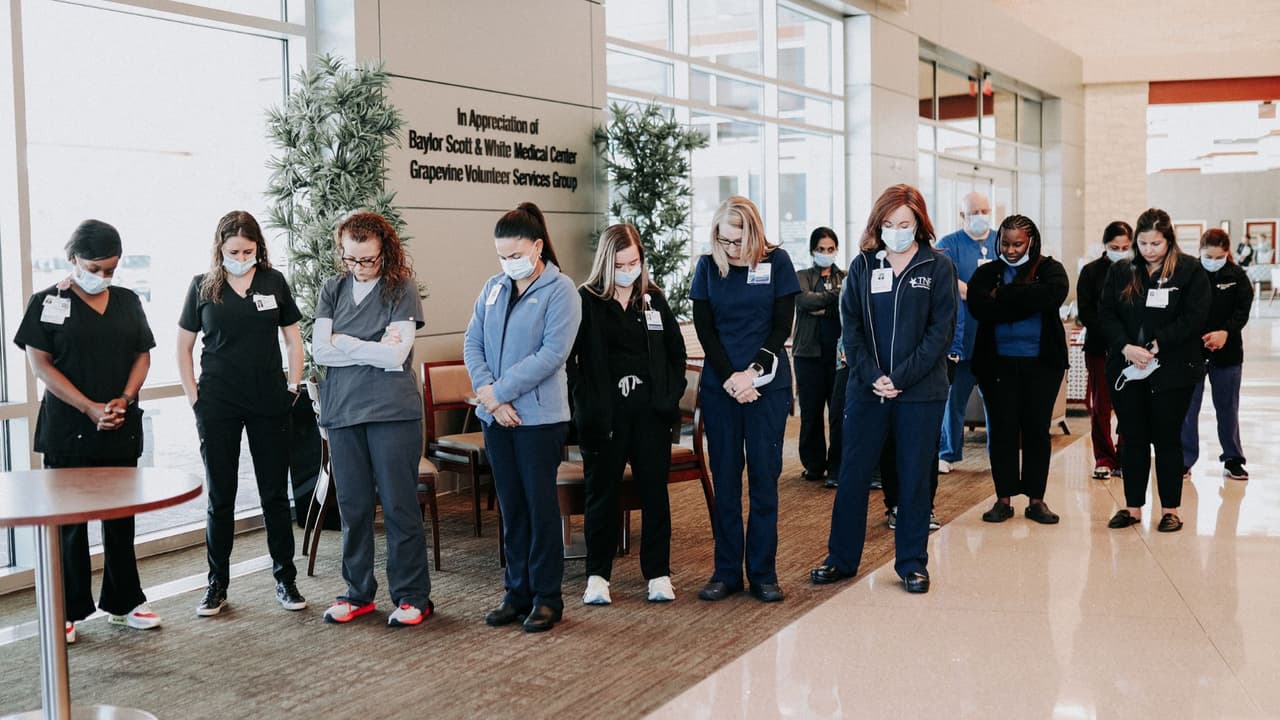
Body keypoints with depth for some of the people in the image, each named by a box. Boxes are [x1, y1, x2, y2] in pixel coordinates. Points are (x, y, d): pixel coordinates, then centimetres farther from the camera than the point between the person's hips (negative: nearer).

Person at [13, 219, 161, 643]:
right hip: (68, 431, -4)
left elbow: (142, 355, 10)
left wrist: (124, 400, -8)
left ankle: (122, 603, 22)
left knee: (121, 518, 10)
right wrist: (90, 408, -16)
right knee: (69, 522, 4)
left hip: (121, 429, 4)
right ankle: (67, 612, 14)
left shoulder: (127, 302, 9)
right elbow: (40, 363, -9)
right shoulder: (48, 302, -3)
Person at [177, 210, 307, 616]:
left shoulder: (274, 282, 4)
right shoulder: (203, 287, 2)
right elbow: (183, 346, 7)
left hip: (270, 405, 1)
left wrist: (293, 388, 1)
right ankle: (217, 584, 18)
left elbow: (293, 340, 9)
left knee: (275, 494, 6)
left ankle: (285, 579, 16)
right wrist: (194, 398, -1)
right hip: (218, 407, -1)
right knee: (220, 498, 6)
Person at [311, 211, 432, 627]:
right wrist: (375, 350, -8)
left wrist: (343, 344, -5)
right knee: (353, 505, 10)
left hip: (392, 411, -4)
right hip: (342, 410, 4)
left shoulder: (402, 289, -3)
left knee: (399, 503, 0)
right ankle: (358, 593, 23)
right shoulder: (333, 291, 10)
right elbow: (319, 351, -1)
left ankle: (412, 596, 11)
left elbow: (396, 355, -13)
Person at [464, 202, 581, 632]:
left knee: (541, 504, 1)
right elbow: (472, 344, 6)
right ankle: (517, 591, 22)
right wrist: (489, 395, -10)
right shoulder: (493, 288, 11)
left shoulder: (560, 290, -7)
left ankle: (547, 597, 12)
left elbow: (552, 353, -16)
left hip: (540, 415, -5)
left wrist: (499, 391, -16)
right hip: (496, 417, 6)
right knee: (511, 506, 12)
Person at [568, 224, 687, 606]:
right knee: (603, 491, 6)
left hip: (650, 410, 3)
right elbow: (567, 358, -5)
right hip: (604, 413, -3)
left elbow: (676, 351, 14)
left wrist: (671, 394, 4)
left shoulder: (654, 299, 8)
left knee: (655, 491, 6)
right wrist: (585, 400, -11)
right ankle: (597, 574, 17)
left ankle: (658, 573, 17)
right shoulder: (586, 301, -3)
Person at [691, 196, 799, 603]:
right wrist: (729, 378, -10)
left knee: (764, 478, 1)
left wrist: (753, 372, -13)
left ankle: (763, 573, 10)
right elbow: (704, 328, 2)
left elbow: (782, 325, -2)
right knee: (724, 479, 4)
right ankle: (727, 572, 12)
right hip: (719, 386, 1)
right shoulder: (707, 267, 4)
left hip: (768, 385, -1)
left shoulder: (777, 262, 0)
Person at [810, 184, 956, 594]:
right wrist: (871, 375, -11)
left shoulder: (938, 267, 1)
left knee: (914, 478, 6)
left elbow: (942, 331, -5)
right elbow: (850, 326, 2)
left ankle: (912, 563, 18)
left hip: (920, 391, -2)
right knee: (852, 475, 6)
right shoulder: (863, 265, 6)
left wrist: (900, 378, -13)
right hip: (867, 389, 2)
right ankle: (841, 558, 18)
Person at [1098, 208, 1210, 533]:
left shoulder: (1190, 271, -2)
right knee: (1133, 439, 8)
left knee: (1167, 440, 4)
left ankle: (1171, 509, 14)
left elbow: (1194, 317, -10)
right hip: (1127, 369, 3)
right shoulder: (1120, 271, 7)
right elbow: (1106, 314, 1)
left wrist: (1155, 346, -16)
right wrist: (1126, 348, -14)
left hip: (1172, 370, -3)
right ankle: (1133, 507, 17)